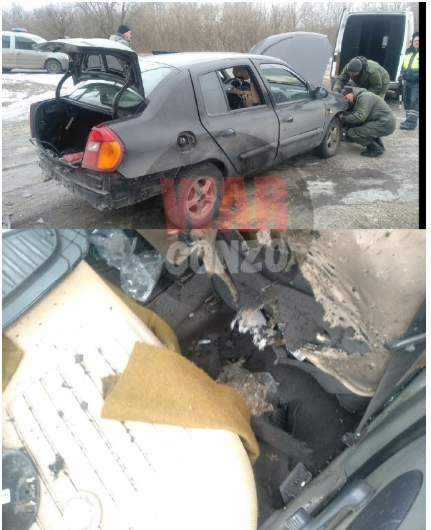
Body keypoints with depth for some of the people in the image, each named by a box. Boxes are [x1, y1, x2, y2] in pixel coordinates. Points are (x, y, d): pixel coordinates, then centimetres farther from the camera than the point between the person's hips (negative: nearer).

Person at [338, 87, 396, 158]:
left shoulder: (363, 96, -12)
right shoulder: (358, 99, 20)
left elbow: (360, 117, -22)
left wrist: (344, 118, -12)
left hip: (385, 124, -10)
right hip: (385, 121, 10)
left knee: (352, 133, -16)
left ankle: (376, 149, -3)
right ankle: (379, 145, 20)